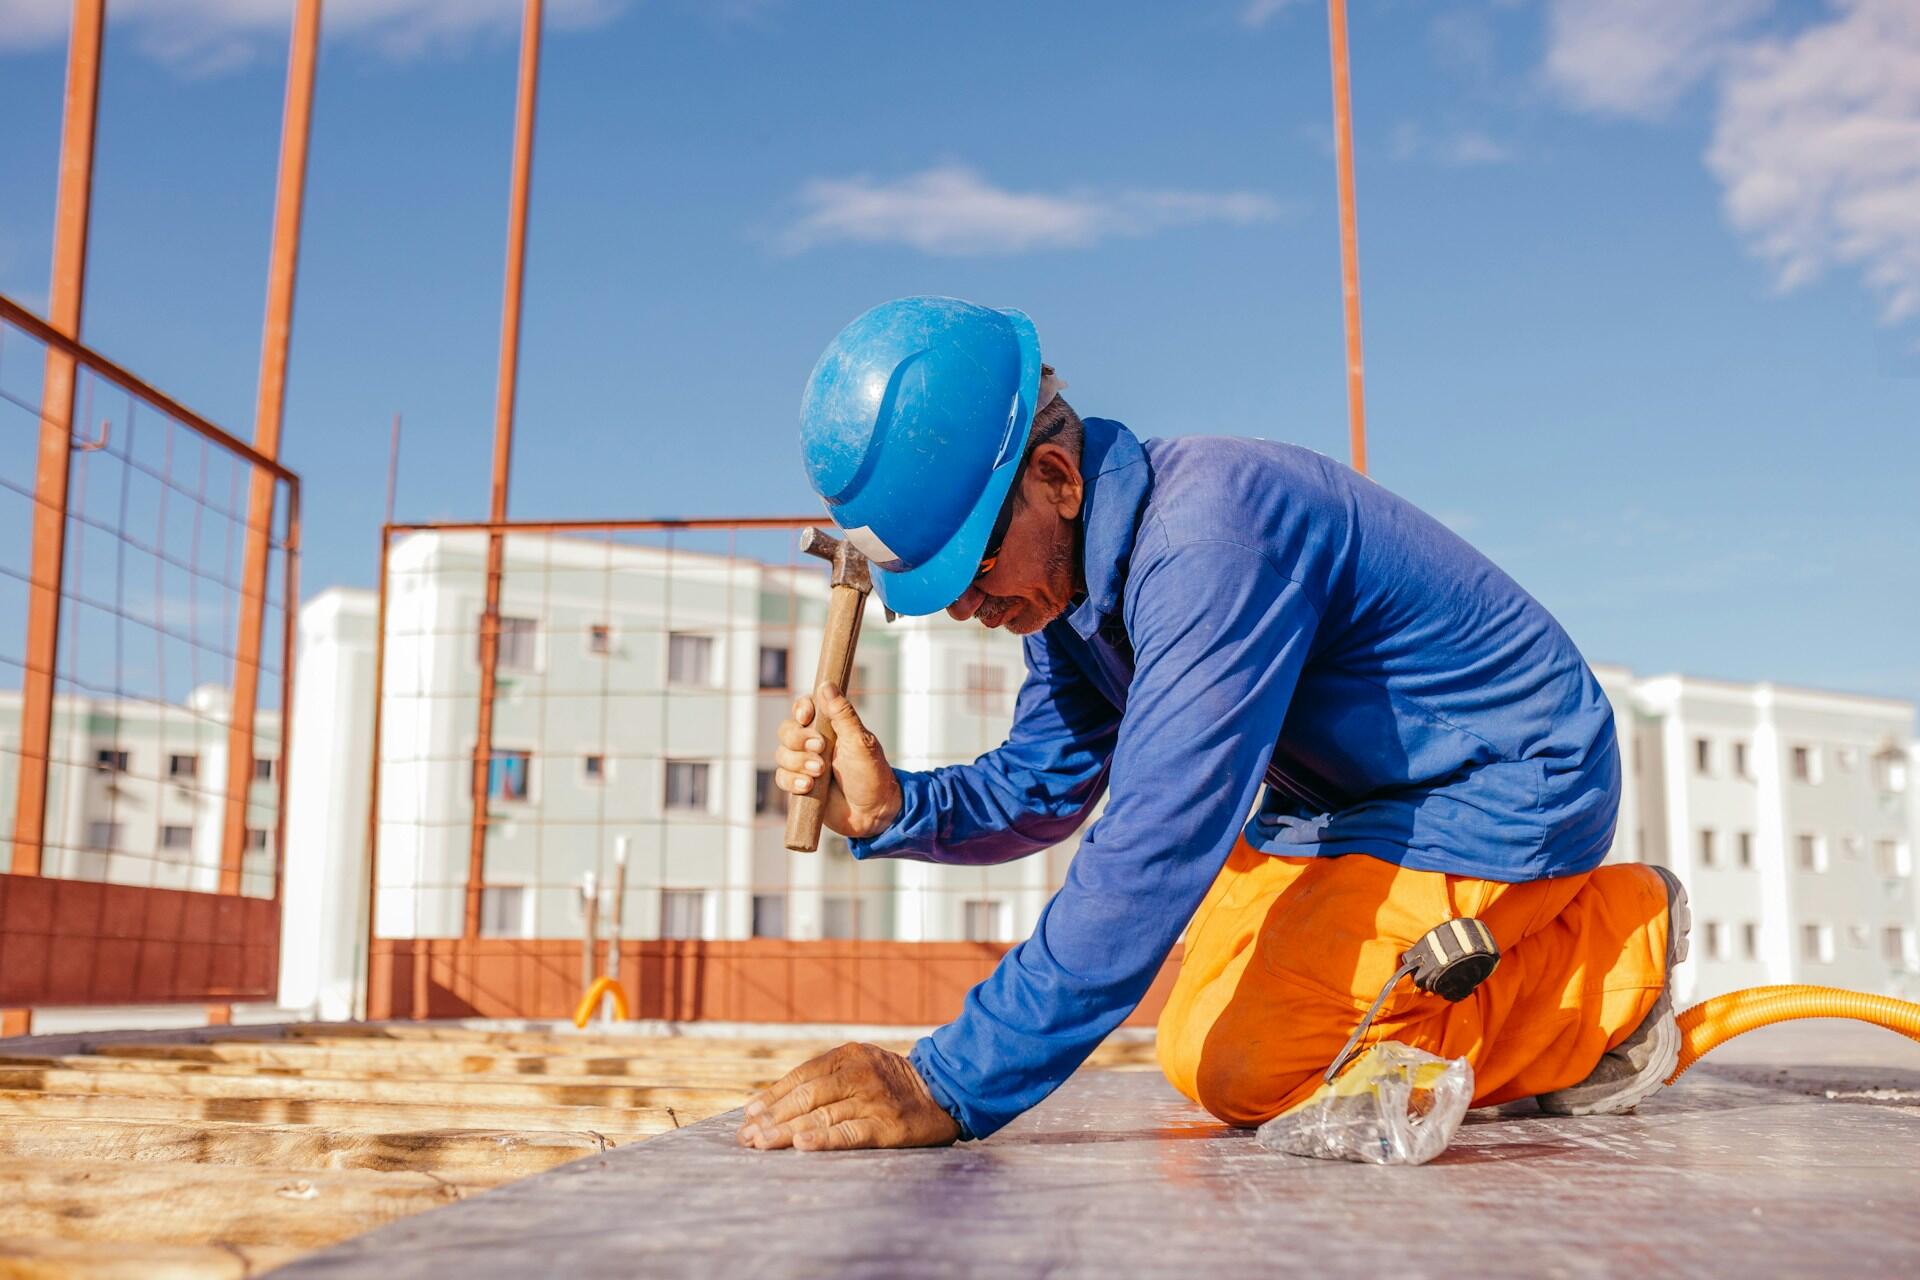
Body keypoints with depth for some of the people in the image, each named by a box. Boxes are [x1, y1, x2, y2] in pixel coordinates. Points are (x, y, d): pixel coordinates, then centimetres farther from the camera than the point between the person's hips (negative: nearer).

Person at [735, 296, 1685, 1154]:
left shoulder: (1207, 535, -34)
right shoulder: (1069, 561, -3)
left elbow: (1155, 853, -40)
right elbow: (1046, 784, 5)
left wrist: (950, 1086, -41)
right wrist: (895, 810, -17)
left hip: (1505, 780, -9)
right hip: (1347, 798, 9)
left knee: (1243, 1069, -17)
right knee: (1195, 1058, 8)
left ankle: (1606, 968, 0)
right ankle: (1526, 943, 20)